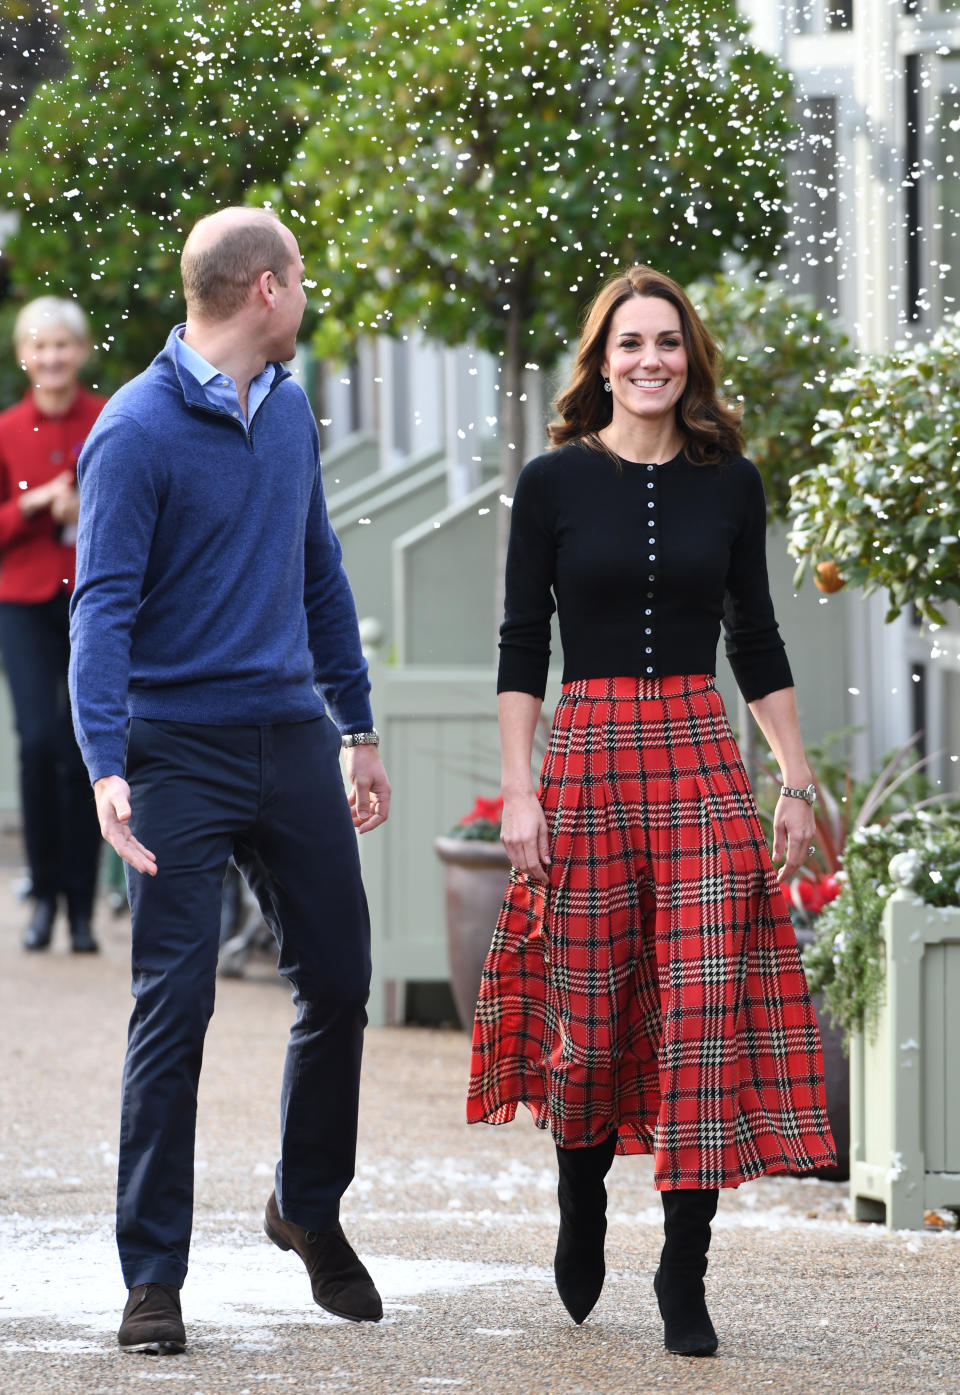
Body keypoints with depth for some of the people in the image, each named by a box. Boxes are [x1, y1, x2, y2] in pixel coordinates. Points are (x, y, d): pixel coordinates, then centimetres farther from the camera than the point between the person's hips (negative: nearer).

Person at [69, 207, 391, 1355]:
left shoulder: (289, 411, 11)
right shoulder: (137, 430, -11)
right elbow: (103, 606, -16)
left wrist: (357, 729, 22)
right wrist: (106, 765, -27)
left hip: (292, 740, 7)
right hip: (181, 749, -6)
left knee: (338, 982, 10)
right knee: (175, 1005, -6)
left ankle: (309, 1209, 33)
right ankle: (153, 1277, 0)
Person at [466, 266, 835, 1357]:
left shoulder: (729, 482, 8)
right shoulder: (555, 482, 2)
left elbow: (757, 641, 12)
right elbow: (522, 643, 2)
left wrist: (797, 782, 6)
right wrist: (519, 792, -5)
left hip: (702, 758, 1)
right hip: (587, 754, -1)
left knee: (707, 1007, -7)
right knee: (586, 1009, 3)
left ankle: (684, 1274, -3)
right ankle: (582, 1205, 30)